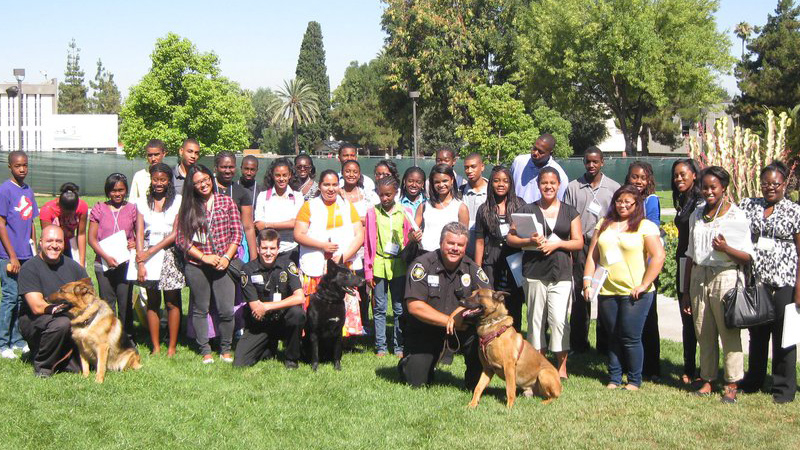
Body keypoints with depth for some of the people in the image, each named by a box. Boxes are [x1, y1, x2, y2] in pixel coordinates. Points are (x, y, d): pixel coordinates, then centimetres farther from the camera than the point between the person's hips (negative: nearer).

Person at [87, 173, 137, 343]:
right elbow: (92, 238, 1)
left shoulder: (131, 209, 6)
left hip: (125, 263, 0)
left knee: (125, 302, 2)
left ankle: (127, 339, 12)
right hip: (103, 263, 0)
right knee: (107, 303, 5)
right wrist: (106, 256, -11)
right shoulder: (99, 208, 4)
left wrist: (135, 243, -8)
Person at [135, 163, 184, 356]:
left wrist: (151, 251, -9)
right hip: (148, 255, 2)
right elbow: (140, 233, 4)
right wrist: (140, 262, -7)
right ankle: (156, 347, 12)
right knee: (152, 302, 5)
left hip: (170, 253, -2)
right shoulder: (143, 202, 10)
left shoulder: (178, 201, 1)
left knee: (172, 303, -2)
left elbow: (175, 233, -4)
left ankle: (172, 347, 5)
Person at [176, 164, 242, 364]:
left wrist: (226, 258, -7)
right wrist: (204, 257, -10)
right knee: (200, 309, 9)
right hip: (196, 266, 0)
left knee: (226, 310, -2)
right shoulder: (187, 208, 3)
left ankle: (225, 349, 15)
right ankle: (205, 350, 22)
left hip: (223, 265, 0)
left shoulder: (226, 201, 4)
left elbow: (237, 232, 4)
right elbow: (181, 239, -1)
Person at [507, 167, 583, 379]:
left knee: (559, 320, -9)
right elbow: (511, 238, 6)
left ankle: (562, 367, 1)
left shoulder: (570, 212, 10)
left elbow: (578, 242, 7)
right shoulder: (528, 210, 8)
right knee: (536, 319, 4)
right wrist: (530, 241, -13)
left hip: (561, 274, 0)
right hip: (534, 273, 1)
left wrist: (556, 244, -9)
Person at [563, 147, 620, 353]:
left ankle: (605, 342, 12)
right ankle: (579, 342, 13)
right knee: (580, 294, 4)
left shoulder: (614, 188, 5)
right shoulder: (573, 187, 5)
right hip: (581, 247, 0)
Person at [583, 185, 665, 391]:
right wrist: (587, 280, 2)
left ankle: (634, 381, 12)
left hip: (634, 294, -4)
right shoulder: (604, 224, 14)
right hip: (606, 291, 5)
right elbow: (592, 255, 13)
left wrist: (644, 285, -13)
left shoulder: (645, 226, -2)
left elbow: (658, 256, -10)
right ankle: (614, 379, 20)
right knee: (613, 337, 11)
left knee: (630, 338, -2)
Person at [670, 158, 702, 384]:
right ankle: (689, 369, 21)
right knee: (687, 320, 12)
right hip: (683, 266, 8)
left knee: (700, 319, -3)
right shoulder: (683, 202, 15)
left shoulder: (700, 203, -13)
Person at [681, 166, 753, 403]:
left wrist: (726, 248, -25)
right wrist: (686, 291, 15)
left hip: (725, 278, -5)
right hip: (699, 278, 5)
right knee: (703, 333, 7)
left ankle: (732, 385, 7)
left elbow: (748, 257, -5)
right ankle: (707, 379, 18)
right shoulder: (697, 215, 12)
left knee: (729, 332, -2)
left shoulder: (737, 216, -3)